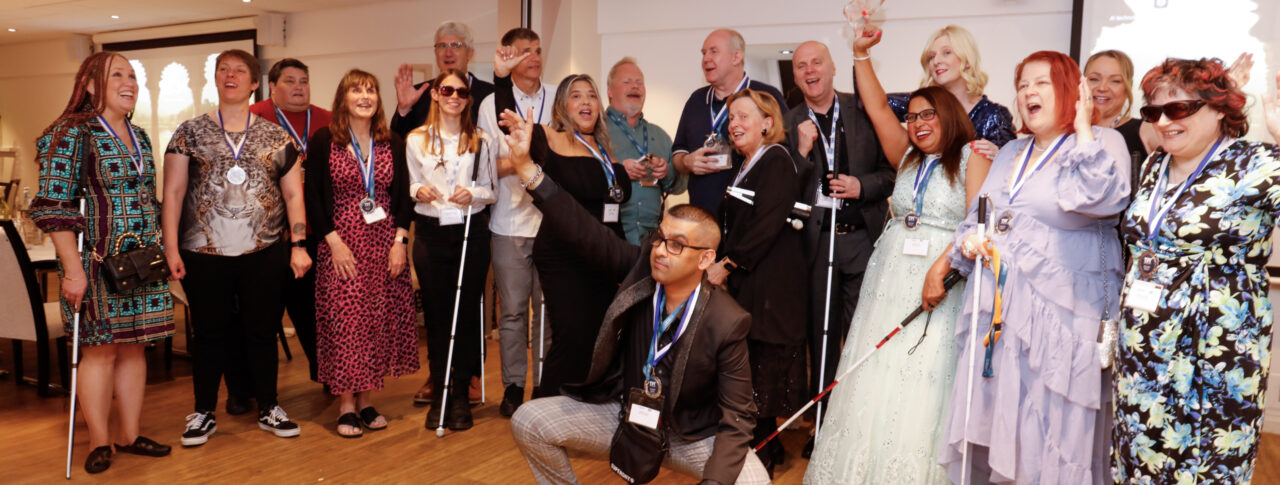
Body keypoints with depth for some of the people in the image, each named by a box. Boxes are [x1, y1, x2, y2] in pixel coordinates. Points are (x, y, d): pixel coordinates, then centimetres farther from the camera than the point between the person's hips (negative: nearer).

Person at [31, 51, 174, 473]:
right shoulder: (72, 133, -9)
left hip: (141, 264, 6)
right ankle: (99, 442, 12)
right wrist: (73, 268, -19)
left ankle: (130, 435, 19)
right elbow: (53, 207, -14)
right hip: (97, 262, -6)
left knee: (135, 346, 9)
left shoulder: (139, 137, 13)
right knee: (101, 349, 1)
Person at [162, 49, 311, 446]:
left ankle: (268, 409, 23)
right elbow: (173, 193, 2)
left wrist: (298, 244, -2)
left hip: (264, 252, 1)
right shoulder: (190, 133, 5)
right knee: (210, 332, 7)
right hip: (205, 253, 0)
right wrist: (171, 247, -5)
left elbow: (293, 194, 7)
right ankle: (203, 413, 22)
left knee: (262, 330, 8)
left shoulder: (276, 137, 7)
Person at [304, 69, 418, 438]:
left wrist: (400, 241, -4)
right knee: (343, 323, -3)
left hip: (385, 244, 3)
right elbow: (313, 197, -3)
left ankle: (367, 400, 17)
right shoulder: (323, 141, 0)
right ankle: (346, 406, 8)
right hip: (341, 245, -3)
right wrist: (334, 241, -11)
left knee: (380, 322, 4)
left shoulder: (393, 145, 8)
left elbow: (402, 197, 8)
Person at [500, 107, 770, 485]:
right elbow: (584, 231, -21)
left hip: (690, 435, -3)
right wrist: (526, 167, -30)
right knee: (527, 422, -9)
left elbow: (736, 418, -17)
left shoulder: (728, 323, -22)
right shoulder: (641, 268, -13)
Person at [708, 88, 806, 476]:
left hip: (770, 287, -8)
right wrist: (722, 268, 9)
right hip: (744, 284, 8)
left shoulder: (776, 161, -8)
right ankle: (765, 446, 19)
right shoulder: (746, 167, 20)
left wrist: (727, 264, -15)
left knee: (760, 371, -4)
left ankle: (762, 453, 7)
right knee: (751, 370, 9)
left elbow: (767, 225, -18)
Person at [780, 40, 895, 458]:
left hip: (863, 238, -1)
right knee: (821, 336, 10)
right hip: (815, 241, 1)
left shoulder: (864, 111, 2)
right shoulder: (788, 125, 5)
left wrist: (863, 185, -12)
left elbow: (892, 169, 5)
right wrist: (802, 150, -13)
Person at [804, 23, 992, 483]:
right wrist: (862, 54, 13)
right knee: (875, 381, 3)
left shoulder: (972, 156, -1)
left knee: (922, 386, -5)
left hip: (942, 281, -5)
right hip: (891, 278, 5)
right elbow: (877, 108, 15)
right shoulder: (908, 157, 16)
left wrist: (940, 268, -22)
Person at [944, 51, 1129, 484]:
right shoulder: (1010, 153, 18)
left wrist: (1083, 129, -17)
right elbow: (976, 217, 24)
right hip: (995, 311, 6)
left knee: (1049, 430, 0)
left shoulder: (1101, 144, -2)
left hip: (1060, 317, -6)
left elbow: (1099, 200, -23)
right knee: (993, 424, 11)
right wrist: (967, 241, 2)